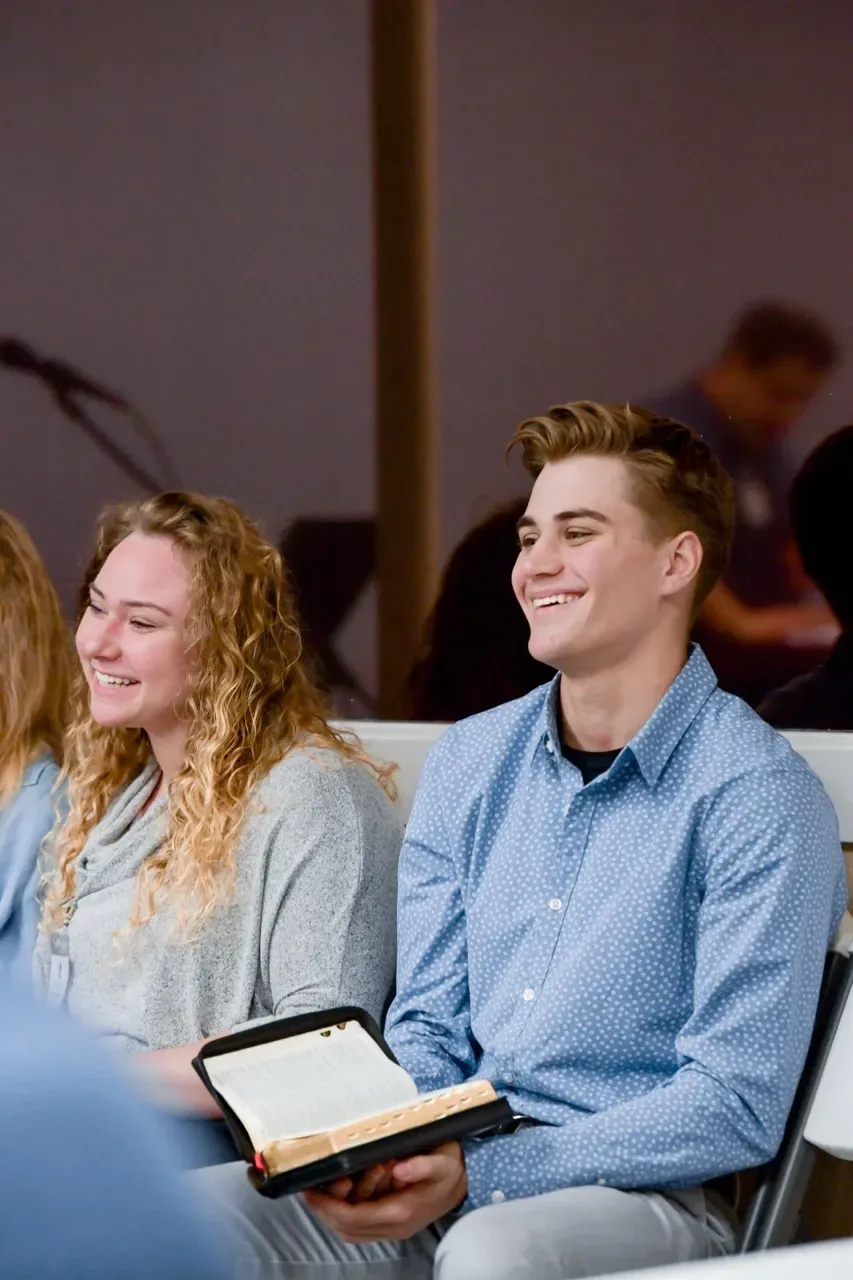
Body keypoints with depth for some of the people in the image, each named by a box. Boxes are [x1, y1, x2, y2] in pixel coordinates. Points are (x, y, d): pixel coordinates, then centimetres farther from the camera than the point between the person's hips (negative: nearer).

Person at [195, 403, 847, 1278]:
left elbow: (737, 1106, -13)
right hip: (453, 1176, 5)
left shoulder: (755, 795, -8)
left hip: (642, 1190, -5)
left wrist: (479, 1170, -20)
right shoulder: (469, 763, 12)